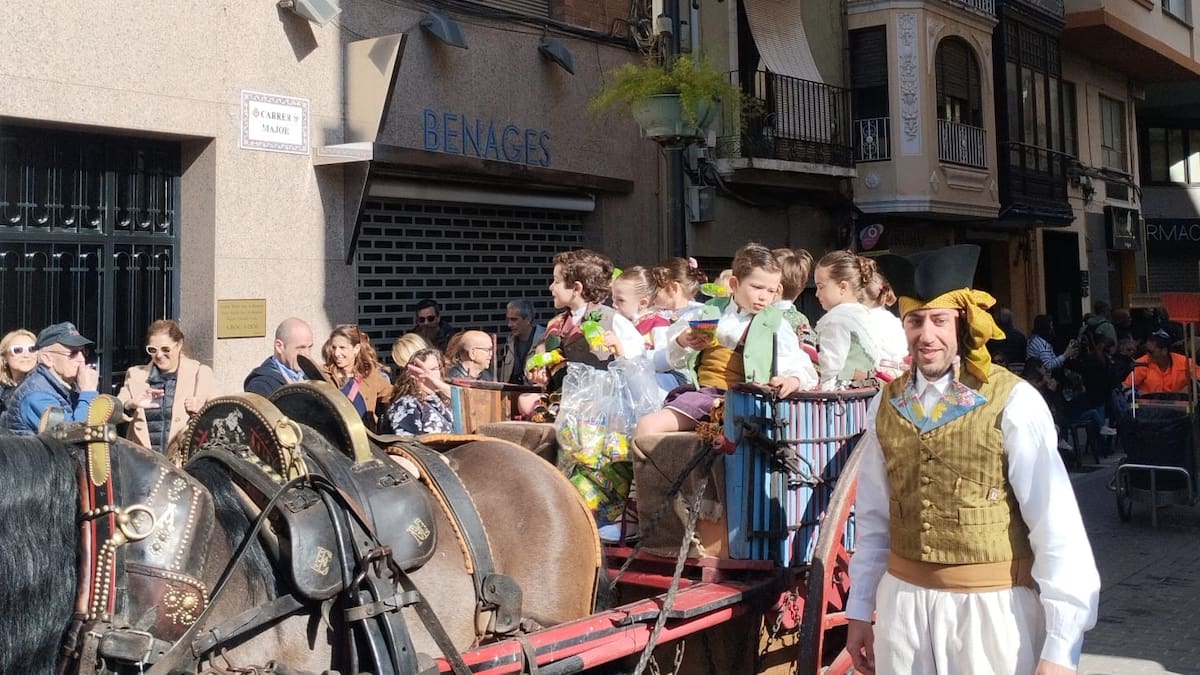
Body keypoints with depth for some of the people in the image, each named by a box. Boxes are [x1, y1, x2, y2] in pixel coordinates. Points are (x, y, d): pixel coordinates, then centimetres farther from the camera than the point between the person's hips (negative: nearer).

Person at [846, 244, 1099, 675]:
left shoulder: (1013, 401, -12)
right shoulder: (887, 404, 2)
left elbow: (1055, 523, -14)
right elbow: (873, 516, 9)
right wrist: (859, 610, 11)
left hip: (993, 605, -4)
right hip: (903, 599, 4)